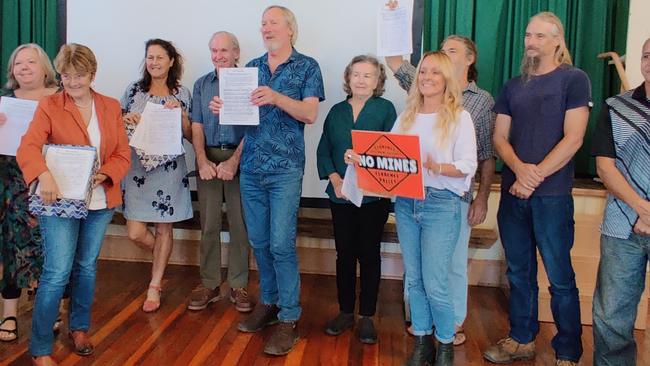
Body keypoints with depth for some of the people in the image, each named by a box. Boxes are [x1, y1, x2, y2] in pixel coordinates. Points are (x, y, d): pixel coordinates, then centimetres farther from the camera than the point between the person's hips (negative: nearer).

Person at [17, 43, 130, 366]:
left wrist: (103, 175, -17)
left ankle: (80, 328, 36)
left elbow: (123, 155, 3)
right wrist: (44, 175, -38)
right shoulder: (49, 106, -4)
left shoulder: (111, 107, 6)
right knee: (57, 273, -6)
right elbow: (28, 147, -18)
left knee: (87, 267, 16)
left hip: (100, 202, 4)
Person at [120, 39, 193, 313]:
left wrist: (180, 112, -15)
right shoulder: (134, 90, 5)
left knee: (164, 229, 5)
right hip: (137, 167, 1)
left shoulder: (181, 93, 3)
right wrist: (126, 121, -11)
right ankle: (162, 258, 30)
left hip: (169, 168, -1)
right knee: (136, 233, -2)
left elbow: (190, 135, 1)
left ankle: (155, 286, 19)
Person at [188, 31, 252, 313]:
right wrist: (202, 160, -8)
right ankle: (209, 285, 14)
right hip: (208, 157, 3)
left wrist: (234, 161, -15)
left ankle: (238, 286, 11)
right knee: (208, 224, 4)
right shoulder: (201, 85, 13)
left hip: (239, 157, -3)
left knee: (240, 223, 1)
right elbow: (196, 126, 7)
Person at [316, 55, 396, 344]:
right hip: (341, 196, 3)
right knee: (344, 254, 9)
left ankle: (367, 317, 16)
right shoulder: (337, 111, 9)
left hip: (373, 196, -3)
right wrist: (336, 180, -10)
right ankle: (345, 312, 22)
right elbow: (324, 150, 6)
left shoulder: (385, 109, -1)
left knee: (368, 254, 5)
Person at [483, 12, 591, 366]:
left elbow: (573, 138, -10)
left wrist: (536, 176, -15)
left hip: (552, 194, -5)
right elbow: (500, 138, 7)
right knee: (519, 271, 12)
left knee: (560, 276, 1)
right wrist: (519, 168, -12)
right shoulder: (512, 86, 13)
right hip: (512, 192, 5)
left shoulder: (574, 79, -2)